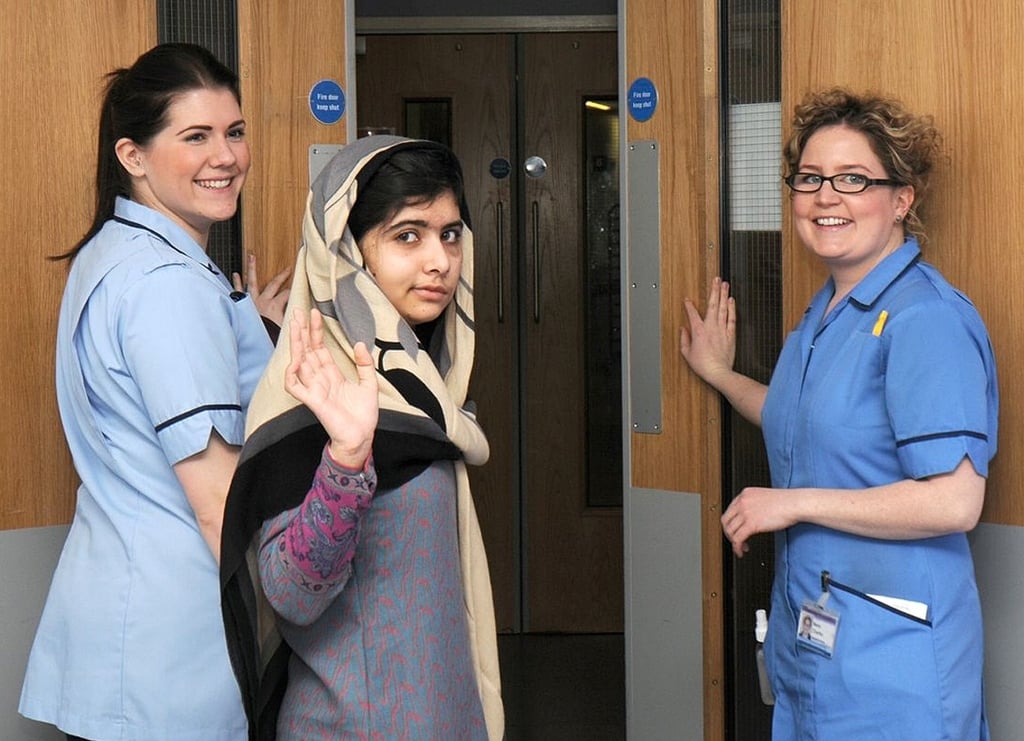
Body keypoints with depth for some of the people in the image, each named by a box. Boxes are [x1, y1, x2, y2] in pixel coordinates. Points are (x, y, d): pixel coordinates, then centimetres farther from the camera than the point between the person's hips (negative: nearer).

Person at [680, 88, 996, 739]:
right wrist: (720, 374, 34)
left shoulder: (926, 319, -17)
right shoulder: (825, 313, 11)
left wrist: (792, 503, -18)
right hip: (809, 637, 9)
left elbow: (955, 501, -24)